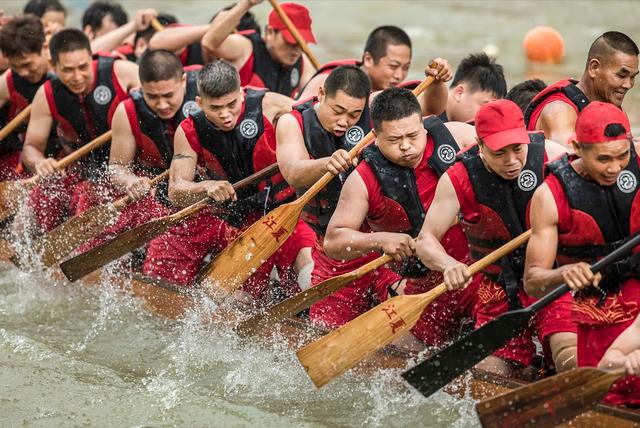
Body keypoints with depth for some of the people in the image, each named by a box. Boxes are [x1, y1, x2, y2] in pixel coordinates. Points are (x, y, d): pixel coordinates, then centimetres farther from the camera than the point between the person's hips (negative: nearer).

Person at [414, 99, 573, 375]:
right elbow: (425, 240, -11)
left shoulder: (549, 156, -11)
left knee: (572, 359, -25)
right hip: (497, 288, 2)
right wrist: (448, 264, -34)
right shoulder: (458, 179, -11)